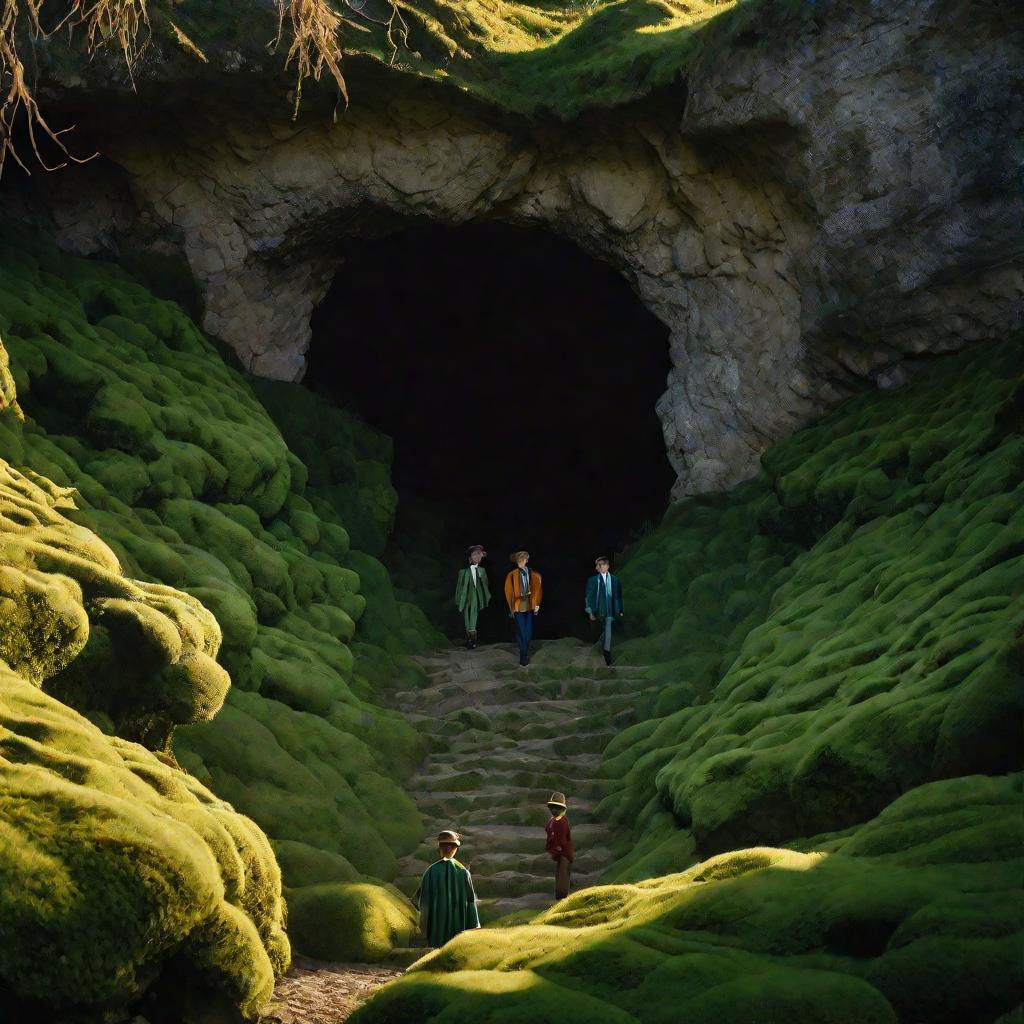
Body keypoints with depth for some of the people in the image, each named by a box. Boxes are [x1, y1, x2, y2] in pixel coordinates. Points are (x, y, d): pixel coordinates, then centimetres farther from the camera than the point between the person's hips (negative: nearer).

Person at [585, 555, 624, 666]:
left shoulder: (615, 580, 7)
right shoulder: (593, 580, 6)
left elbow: (618, 596, 9)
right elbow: (588, 597, 5)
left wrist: (620, 611, 6)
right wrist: (590, 612, -2)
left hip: (610, 612, 0)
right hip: (598, 613, 0)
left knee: (608, 635, -5)